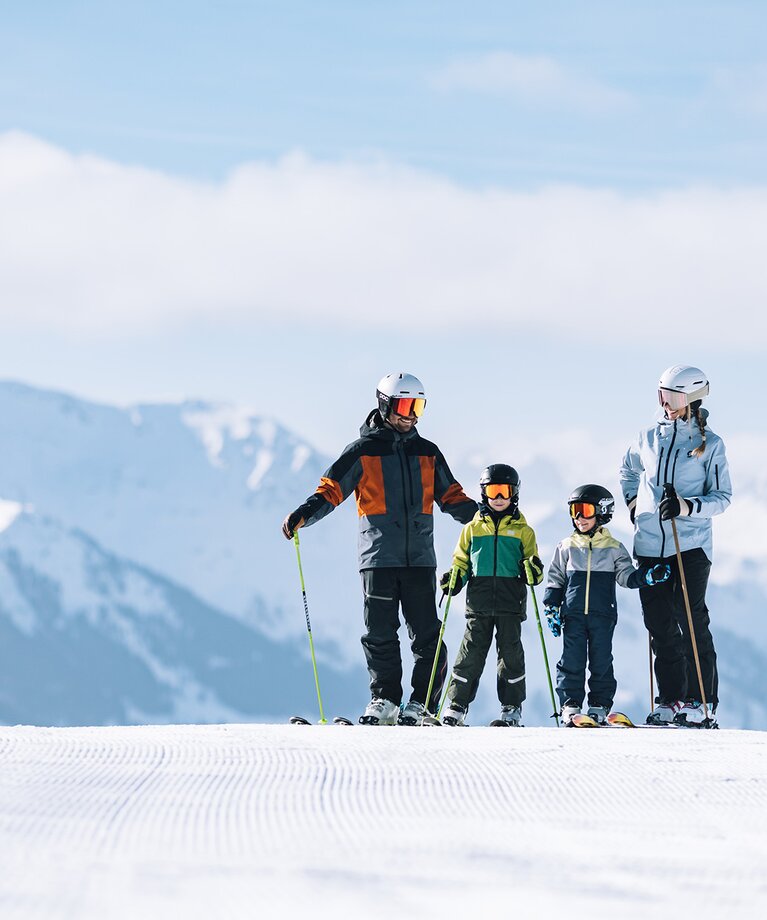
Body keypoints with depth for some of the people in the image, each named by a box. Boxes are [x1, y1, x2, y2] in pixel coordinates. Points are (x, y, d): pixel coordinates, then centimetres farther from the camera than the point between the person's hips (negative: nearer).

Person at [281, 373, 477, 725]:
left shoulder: (427, 452, 15)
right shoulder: (363, 451, 4)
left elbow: (452, 497, 21)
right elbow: (331, 490, 0)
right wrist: (302, 515, -17)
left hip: (420, 559, 3)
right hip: (379, 558, -3)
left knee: (427, 636, -2)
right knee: (380, 633, -2)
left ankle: (422, 703, 2)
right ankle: (384, 699, 7)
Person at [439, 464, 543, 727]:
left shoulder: (522, 531, 10)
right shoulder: (473, 528, 12)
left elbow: (531, 564, 10)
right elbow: (461, 562, 18)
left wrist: (532, 571, -13)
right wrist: (454, 579, 0)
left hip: (510, 603, -1)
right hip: (479, 602, 1)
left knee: (510, 653, 1)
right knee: (471, 652, -1)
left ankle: (511, 707, 8)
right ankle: (457, 705, 2)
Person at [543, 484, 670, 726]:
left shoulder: (614, 548, 6)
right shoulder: (567, 547, 9)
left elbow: (626, 576, 5)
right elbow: (555, 580, 13)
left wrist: (648, 576, -13)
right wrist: (551, 608, 5)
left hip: (602, 615, -1)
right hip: (573, 615, 1)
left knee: (601, 661, 0)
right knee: (572, 660, -3)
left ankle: (599, 706, 7)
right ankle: (570, 704, 0)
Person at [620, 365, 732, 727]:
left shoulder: (709, 444, -1)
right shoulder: (648, 438, 10)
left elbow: (722, 497, -3)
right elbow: (628, 470, 30)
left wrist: (687, 506, -18)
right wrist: (633, 503, 16)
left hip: (691, 544, -4)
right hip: (650, 545, 4)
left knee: (691, 621, -10)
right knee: (660, 626, 4)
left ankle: (702, 702, -7)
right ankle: (670, 700, 10)